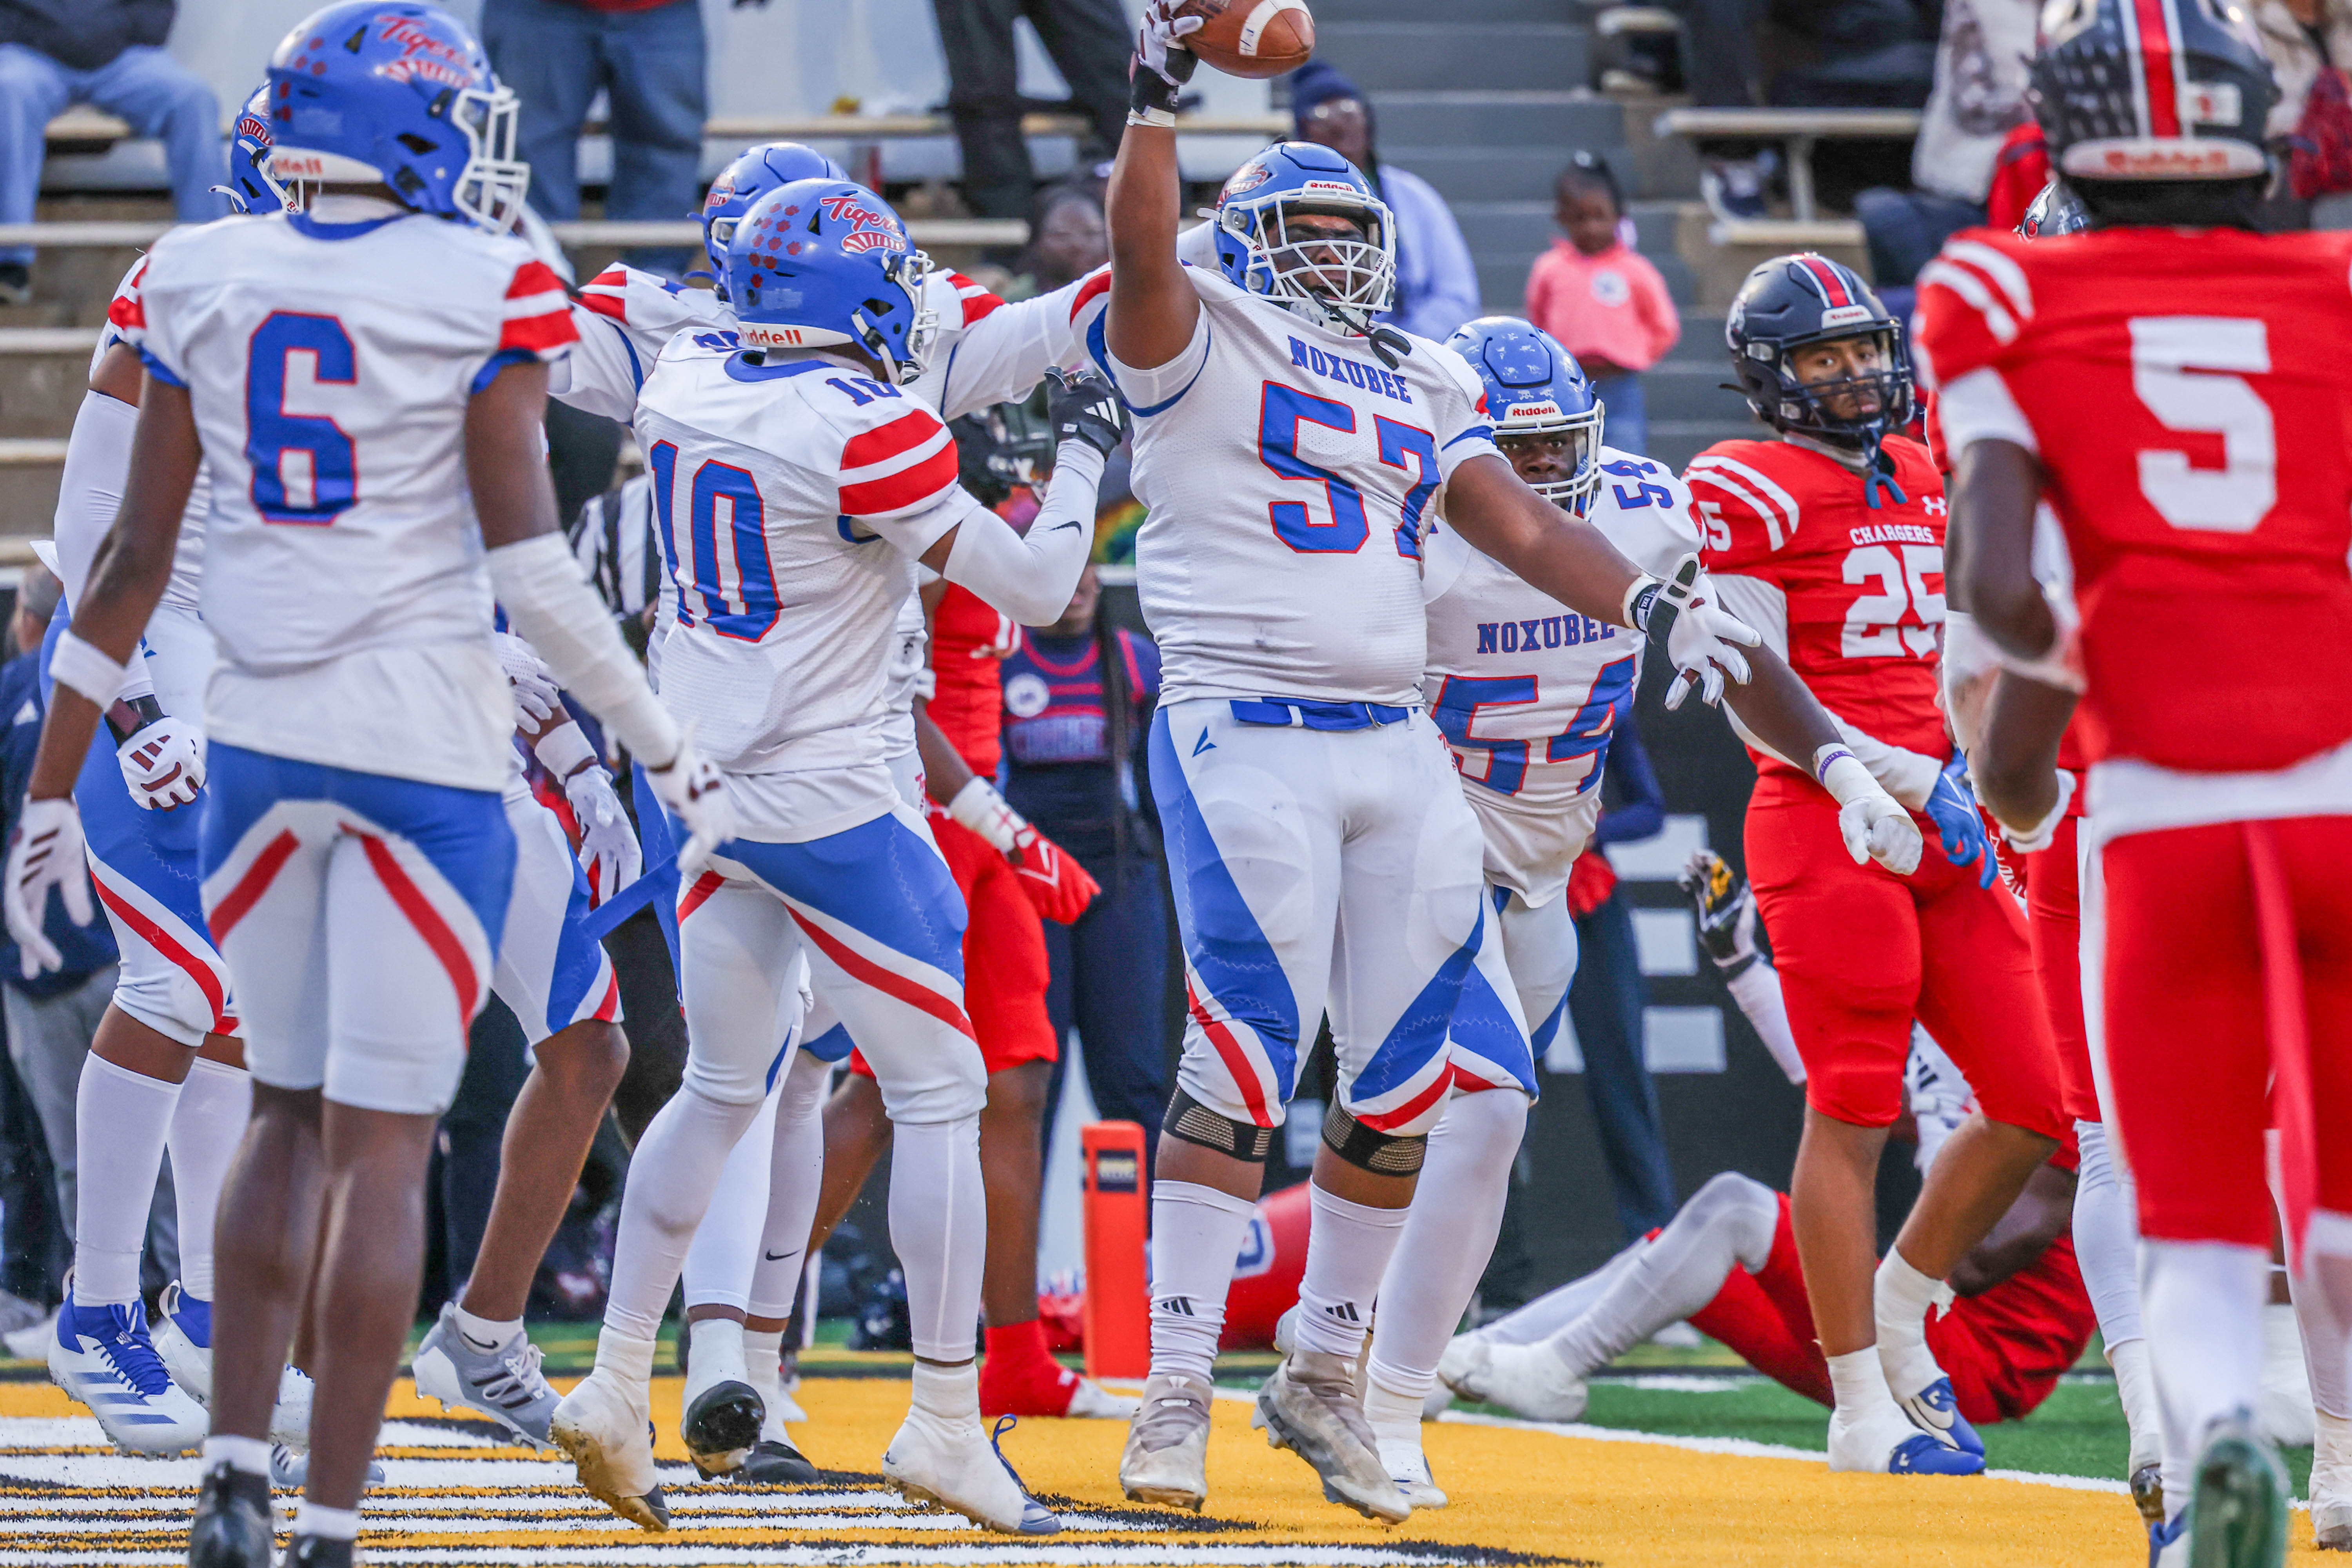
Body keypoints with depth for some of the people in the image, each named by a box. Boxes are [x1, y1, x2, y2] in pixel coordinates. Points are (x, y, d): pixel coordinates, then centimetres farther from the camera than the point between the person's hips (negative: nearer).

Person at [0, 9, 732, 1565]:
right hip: (424, 742, -4)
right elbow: (529, 563, -11)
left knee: (291, 1113, 19)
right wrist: (671, 751, 0)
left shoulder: (202, 284, 3)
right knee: (385, 1140, 0)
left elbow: (135, 559, 5)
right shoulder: (483, 293, -8)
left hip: (262, 737, 4)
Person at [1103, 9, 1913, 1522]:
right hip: (1244, 737, -6)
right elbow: (1142, 248, -17)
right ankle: (1177, 1393, -11)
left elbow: (1526, 528, 16)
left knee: (1408, 1077, 5)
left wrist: (1645, 600, 0)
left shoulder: (1419, 387, 21)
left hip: (1399, 754, 6)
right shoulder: (1201, 339, 3)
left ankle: (1325, 1375, 19)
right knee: (1244, 1057, -14)